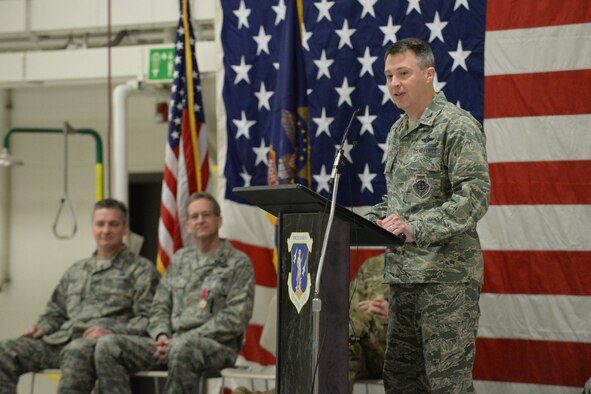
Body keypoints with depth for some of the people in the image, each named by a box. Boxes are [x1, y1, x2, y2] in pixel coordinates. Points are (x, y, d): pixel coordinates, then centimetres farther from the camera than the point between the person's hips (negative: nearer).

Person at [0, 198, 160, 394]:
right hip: (62, 339, 6)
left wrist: (113, 331, -17)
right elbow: (55, 312, 32)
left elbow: (148, 319, -2)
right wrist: (40, 327, 9)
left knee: (77, 352, -42)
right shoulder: (76, 271, 28)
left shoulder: (141, 269, 9)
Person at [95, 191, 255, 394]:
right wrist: (162, 335, -3)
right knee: (107, 346, -15)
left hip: (217, 346, -6)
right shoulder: (179, 259, 22)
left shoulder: (238, 263, 2)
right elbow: (160, 306, 21)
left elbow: (235, 319, -8)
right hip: (172, 342, 6)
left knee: (182, 348, -43)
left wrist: (180, 340, -13)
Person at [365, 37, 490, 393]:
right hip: (403, 275, 9)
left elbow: (475, 196, -17)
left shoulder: (458, 126, -8)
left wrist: (416, 228, -25)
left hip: (446, 276, -9)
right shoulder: (398, 132, 19)